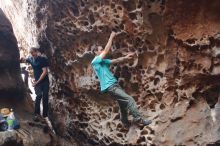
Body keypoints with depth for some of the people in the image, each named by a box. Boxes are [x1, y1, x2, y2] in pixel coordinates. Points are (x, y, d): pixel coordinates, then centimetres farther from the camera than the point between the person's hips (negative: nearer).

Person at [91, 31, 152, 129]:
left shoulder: (103, 61, 19)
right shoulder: (95, 61, -8)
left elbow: (116, 61, 16)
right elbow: (107, 50, -14)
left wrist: (125, 58, 0)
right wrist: (111, 37, -6)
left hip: (114, 85, 10)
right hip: (110, 86, -10)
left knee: (123, 104, 14)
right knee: (129, 100, -13)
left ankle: (126, 124, 25)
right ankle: (138, 119, -9)